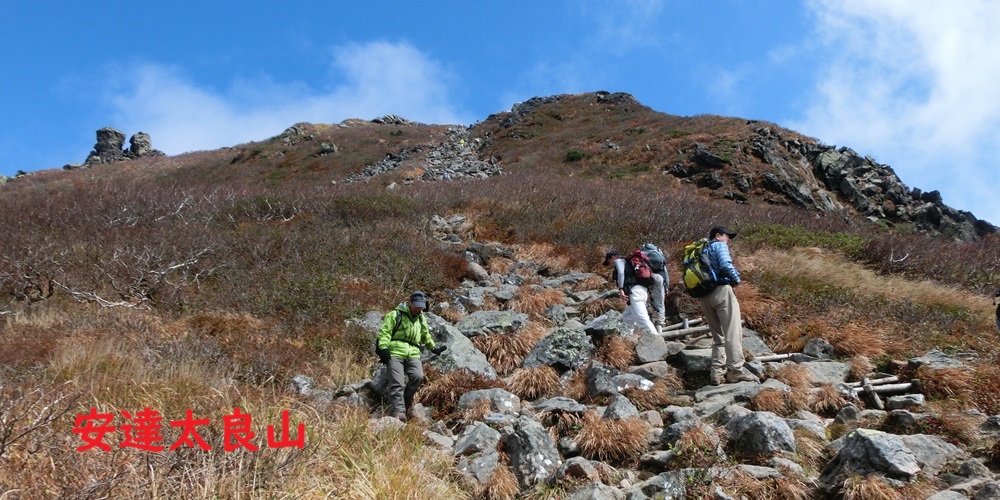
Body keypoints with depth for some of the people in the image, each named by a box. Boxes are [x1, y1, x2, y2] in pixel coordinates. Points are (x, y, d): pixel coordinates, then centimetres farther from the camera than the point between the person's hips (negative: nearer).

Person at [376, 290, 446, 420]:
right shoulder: (395, 314, 2)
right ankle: (398, 412, -20)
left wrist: (433, 348, 43)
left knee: (418, 376, -20)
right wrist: (384, 348, -17)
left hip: (413, 353, 5)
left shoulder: (421, 318, 23)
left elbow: (425, 335, 39)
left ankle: (406, 401, -1)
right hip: (395, 352, -5)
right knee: (397, 382, -16)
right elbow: (384, 332, -5)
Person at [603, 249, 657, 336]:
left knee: (641, 318, -19)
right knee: (626, 317, 17)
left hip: (635, 291, -10)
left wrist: (621, 289, -21)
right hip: (642, 291, 10)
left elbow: (621, 273, -11)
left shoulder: (619, 261, 8)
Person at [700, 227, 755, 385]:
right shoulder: (719, 246, 3)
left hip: (704, 297, 8)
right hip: (721, 290, -8)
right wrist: (736, 279, -1)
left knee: (718, 336, 12)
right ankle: (735, 370, -14)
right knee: (733, 332, -8)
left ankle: (717, 372, 6)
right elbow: (726, 265, -16)